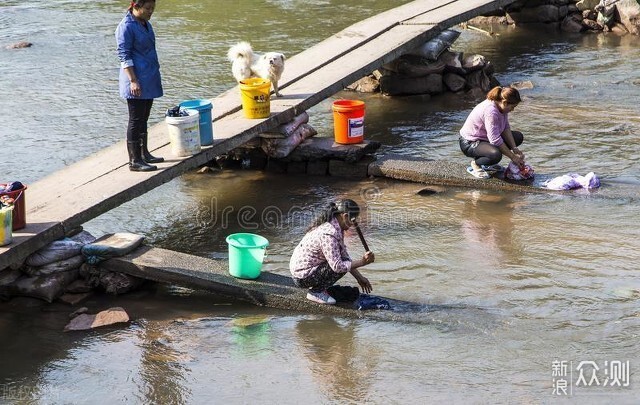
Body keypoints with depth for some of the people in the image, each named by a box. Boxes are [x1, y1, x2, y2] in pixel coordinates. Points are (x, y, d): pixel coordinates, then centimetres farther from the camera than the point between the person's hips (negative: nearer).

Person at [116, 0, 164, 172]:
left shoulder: (145, 23, 13)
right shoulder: (126, 27, -14)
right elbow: (124, 56, -17)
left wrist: (154, 77, 24)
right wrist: (133, 81, -21)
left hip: (149, 80, 9)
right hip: (137, 82, -9)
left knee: (143, 119, 16)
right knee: (136, 120, -4)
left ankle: (144, 154, 25)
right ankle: (134, 161, -1)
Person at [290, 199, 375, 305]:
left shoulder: (337, 228, 5)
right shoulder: (329, 234, -26)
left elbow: (344, 256, 12)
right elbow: (338, 266, -28)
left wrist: (359, 278, 11)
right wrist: (362, 262, -23)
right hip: (302, 277, -10)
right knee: (342, 266, -18)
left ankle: (319, 287, 14)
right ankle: (316, 292, -5)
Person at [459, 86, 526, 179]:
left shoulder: (501, 106, -5)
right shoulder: (490, 111, -32)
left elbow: (506, 128, 2)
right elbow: (495, 140, -33)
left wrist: (514, 148, -10)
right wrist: (513, 157, -25)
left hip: (485, 138, 10)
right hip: (470, 143, -10)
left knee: (519, 137, 8)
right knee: (495, 154, -39)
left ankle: (488, 164, 10)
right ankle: (475, 164, -5)